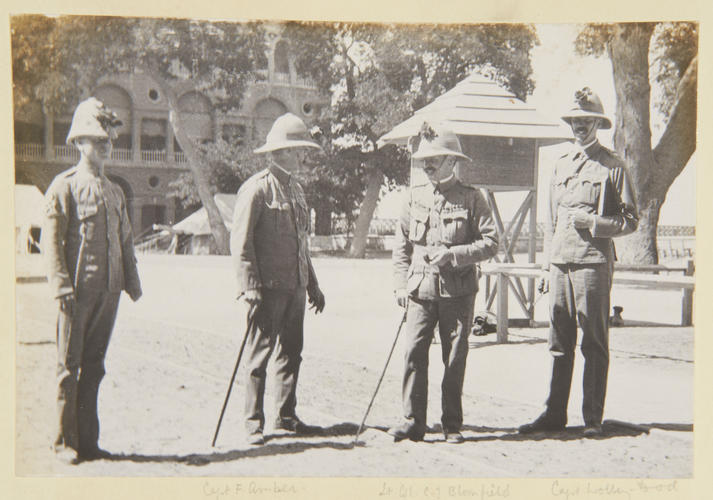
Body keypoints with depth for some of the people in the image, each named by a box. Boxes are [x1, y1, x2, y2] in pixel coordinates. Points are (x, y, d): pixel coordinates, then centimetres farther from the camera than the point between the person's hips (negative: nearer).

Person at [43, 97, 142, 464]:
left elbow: (125, 240, 20)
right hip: (78, 291, -6)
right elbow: (51, 239, -8)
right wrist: (61, 286, -16)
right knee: (69, 365, 1)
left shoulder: (114, 191, 16)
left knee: (94, 365, 10)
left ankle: (87, 440, 17)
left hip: (109, 290, 6)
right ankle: (65, 442, 9)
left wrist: (132, 281, 13)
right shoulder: (64, 186, -3)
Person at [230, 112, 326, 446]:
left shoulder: (295, 188, 17)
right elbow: (240, 242, -13)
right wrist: (249, 286, -19)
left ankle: (286, 416, 23)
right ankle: (254, 422, 6)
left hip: (295, 287, 8)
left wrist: (312, 284, 21)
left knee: (291, 352, 12)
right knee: (260, 353, -2)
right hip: (268, 289, -8)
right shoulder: (256, 188, -10)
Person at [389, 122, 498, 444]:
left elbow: (490, 243, -3)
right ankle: (413, 421, 3)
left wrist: (453, 254, -14)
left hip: (458, 292, -2)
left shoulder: (471, 198, -1)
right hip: (421, 289, 2)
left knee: (455, 358, 4)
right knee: (414, 353, -6)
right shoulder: (415, 198, 9)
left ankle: (452, 424, 15)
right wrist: (402, 284, 5)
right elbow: (401, 246, 13)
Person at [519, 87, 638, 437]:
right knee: (560, 342, 8)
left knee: (594, 344, 0)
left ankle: (593, 418, 6)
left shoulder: (612, 166, 1)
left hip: (593, 263, -5)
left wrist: (592, 222, -14)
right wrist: (547, 267, 16)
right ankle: (554, 414, 14)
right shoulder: (561, 166, 17)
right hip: (560, 263, 5)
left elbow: (630, 221, 1)